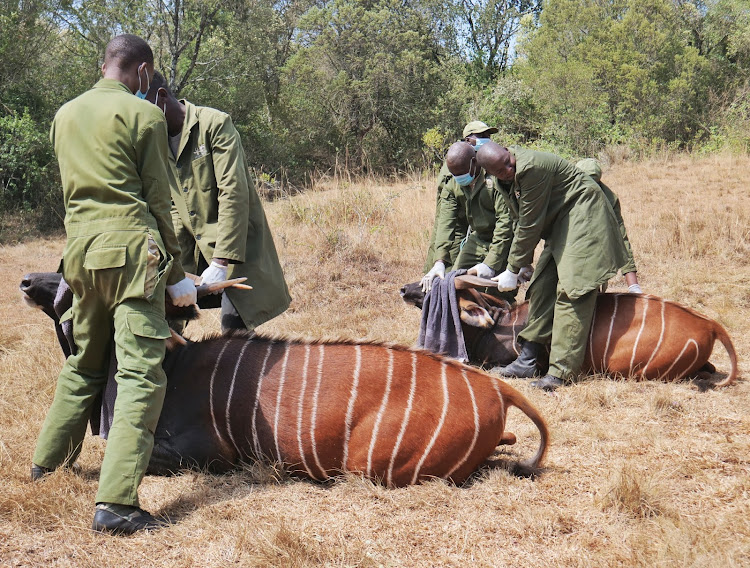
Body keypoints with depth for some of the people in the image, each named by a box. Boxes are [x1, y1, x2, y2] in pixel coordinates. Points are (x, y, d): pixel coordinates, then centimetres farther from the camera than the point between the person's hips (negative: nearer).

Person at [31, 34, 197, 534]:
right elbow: (158, 200, -3)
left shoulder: (65, 115, 17)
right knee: (140, 374, -8)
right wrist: (177, 273, 1)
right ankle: (115, 502, -15)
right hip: (132, 249, -7)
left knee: (83, 364, 23)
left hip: (80, 249, 7)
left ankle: (47, 464, 36)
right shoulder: (143, 114, -3)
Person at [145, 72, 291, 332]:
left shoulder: (215, 124, -12)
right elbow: (175, 208, 12)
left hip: (236, 248, -6)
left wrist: (220, 262, -24)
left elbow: (234, 194, -19)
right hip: (197, 250, 6)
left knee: (234, 330, -12)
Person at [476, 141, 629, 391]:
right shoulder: (506, 179, 4)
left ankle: (561, 371, -20)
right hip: (558, 225, 10)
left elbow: (529, 226, -21)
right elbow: (521, 221, 15)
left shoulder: (530, 167, -26)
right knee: (542, 286, 6)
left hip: (581, 215, -10)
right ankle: (526, 361, 10)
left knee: (571, 291, -17)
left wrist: (513, 270, -12)